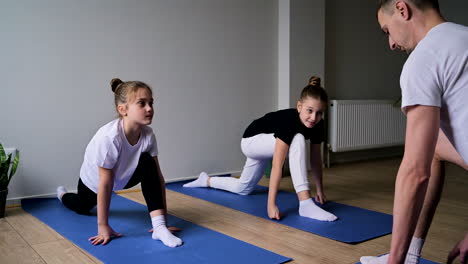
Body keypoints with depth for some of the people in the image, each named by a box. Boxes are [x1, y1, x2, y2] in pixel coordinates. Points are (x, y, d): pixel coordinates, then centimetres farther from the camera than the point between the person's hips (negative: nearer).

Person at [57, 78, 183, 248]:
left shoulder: (148, 135, -27)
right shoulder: (109, 137, -40)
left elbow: (157, 176, -23)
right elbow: (105, 184, -33)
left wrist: (163, 220, -23)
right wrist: (103, 226, -28)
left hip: (123, 178, 2)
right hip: (94, 179, -2)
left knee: (148, 163, -26)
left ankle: (159, 227, -26)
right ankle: (63, 194, 57)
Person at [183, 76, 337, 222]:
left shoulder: (317, 124, -19)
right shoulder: (289, 120, -40)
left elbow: (316, 158, -6)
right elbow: (277, 165, -44)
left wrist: (320, 190, -2)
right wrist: (271, 205, -47)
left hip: (266, 146, 8)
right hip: (251, 141, -8)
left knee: (243, 188, 24)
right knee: (297, 140, -35)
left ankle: (206, 180, 51)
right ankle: (305, 203, -35)